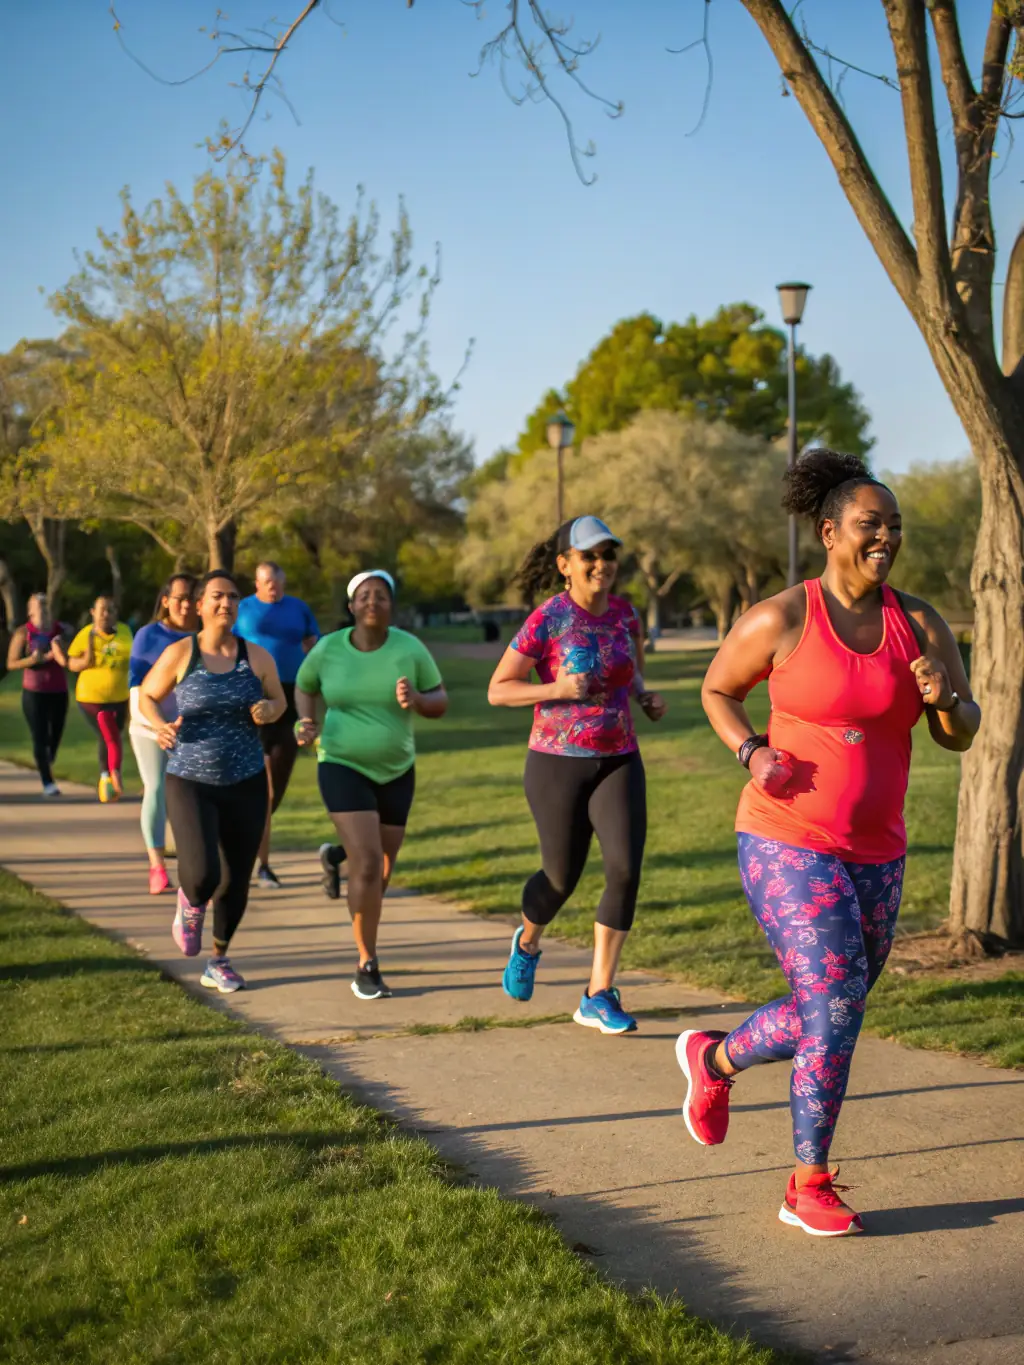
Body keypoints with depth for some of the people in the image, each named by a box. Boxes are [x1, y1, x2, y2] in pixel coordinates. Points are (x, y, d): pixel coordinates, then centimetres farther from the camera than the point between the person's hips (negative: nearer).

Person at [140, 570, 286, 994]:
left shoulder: (257, 656, -2)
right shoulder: (179, 653, -8)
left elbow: (278, 701, 12)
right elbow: (146, 697, 4)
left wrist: (268, 711, -12)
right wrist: (159, 725, -18)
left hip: (245, 784, 3)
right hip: (190, 783, -3)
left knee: (236, 881, 8)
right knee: (202, 876, -20)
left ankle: (219, 962, 33)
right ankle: (191, 903, 20)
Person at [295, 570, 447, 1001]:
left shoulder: (410, 648, -10)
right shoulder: (328, 649, -9)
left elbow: (440, 704, -4)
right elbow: (304, 687, 10)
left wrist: (415, 700, -26)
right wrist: (306, 723, -10)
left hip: (395, 772, 3)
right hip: (344, 768, -3)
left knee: (381, 873, 13)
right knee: (368, 865, -18)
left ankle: (337, 856, 50)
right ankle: (367, 966, -4)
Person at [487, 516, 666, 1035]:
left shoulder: (624, 613, 3)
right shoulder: (546, 620, -13)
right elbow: (497, 690, -9)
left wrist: (647, 698, 1)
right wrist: (557, 690, -23)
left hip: (619, 762, 4)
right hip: (558, 763, -4)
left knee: (625, 870, -14)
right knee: (561, 878, 8)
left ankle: (598, 997, -3)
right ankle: (528, 942, 45)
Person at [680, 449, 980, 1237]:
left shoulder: (921, 623, 0)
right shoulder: (781, 618, -11)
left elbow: (963, 735, 4)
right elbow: (717, 689, 6)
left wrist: (943, 697, -19)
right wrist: (753, 753, -12)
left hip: (873, 855, 6)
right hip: (787, 844, -5)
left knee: (828, 1019, 14)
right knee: (837, 1002, -14)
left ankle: (713, 1060, 44)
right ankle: (811, 1187, 4)